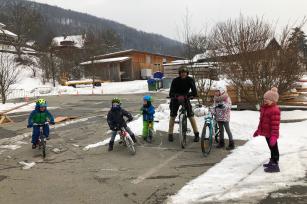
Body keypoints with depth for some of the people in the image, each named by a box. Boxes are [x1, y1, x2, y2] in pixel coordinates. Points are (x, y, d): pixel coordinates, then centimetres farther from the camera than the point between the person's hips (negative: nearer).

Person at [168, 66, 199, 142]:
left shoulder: (190, 80, -17)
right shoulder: (175, 81, -20)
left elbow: (194, 92, -25)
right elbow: (171, 93, -26)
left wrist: (186, 96, -40)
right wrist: (177, 96, -47)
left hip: (186, 98, 1)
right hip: (175, 99, 0)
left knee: (191, 115, -8)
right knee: (172, 116, -3)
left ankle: (196, 134, 4)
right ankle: (170, 134, 11)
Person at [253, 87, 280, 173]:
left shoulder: (275, 110, -22)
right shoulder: (264, 108, 10)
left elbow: (275, 124, -26)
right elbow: (262, 120, 19)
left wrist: (274, 136, -29)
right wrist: (258, 130, 23)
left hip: (271, 134, -10)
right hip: (266, 133, 10)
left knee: (274, 148, 1)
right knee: (271, 148, 22)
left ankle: (275, 165, 10)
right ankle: (272, 161, 35)